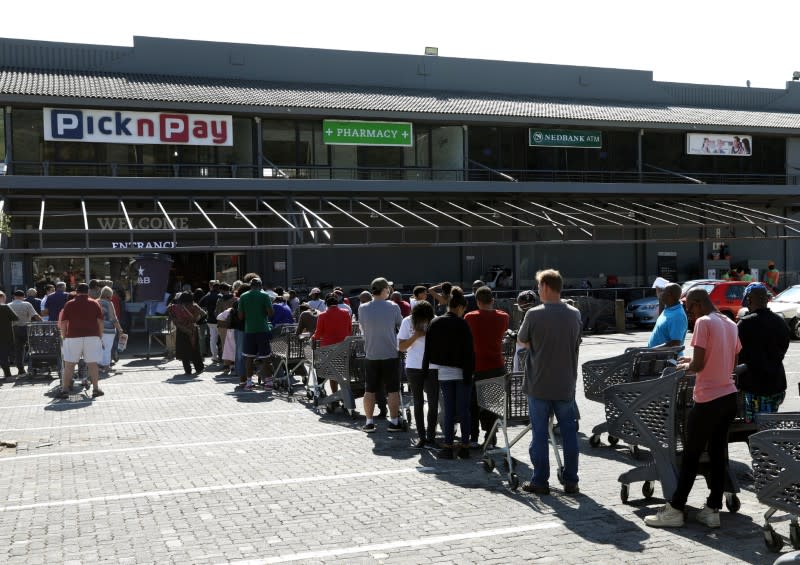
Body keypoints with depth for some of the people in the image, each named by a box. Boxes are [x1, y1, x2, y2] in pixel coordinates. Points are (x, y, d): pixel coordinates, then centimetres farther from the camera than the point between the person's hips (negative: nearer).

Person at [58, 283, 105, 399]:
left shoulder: (69, 304, 5)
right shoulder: (95, 304, 6)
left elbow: (63, 323, 2)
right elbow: (100, 322, 4)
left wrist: (64, 336, 10)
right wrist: (100, 336, 10)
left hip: (73, 337, 0)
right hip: (92, 337, 1)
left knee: (69, 364, 4)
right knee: (92, 363, 4)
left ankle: (65, 390, 3)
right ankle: (95, 388, 5)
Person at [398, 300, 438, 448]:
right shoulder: (407, 322, -5)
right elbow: (401, 347, -3)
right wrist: (415, 337, -17)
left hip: (433, 367, -1)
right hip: (414, 367, 1)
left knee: (433, 402, 0)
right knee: (418, 403, 7)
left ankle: (431, 436, 8)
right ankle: (421, 436, 15)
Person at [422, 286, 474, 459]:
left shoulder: (435, 324, 3)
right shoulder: (462, 324, -9)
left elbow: (428, 350, 6)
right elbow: (469, 351, -11)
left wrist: (426, 371, 12)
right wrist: (469, 373, -6)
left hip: (444, 373, 3)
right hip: (461, 372, -2)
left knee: (449, 411, 7)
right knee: (463, 410, 5)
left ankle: (448, 446, 5)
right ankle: (464, 446, 9)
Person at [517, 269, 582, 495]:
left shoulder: (534, 314, -12)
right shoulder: (574, 314, -1)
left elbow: (521, 341, 1)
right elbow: (576, 344, 9)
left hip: (539, 385, -3)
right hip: (566, 385, 3)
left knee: (539, 433, 6)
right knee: (569, 432, 10)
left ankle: (540, 481, 10)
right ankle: (571, 481, 15)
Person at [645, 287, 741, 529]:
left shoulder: (703, 322, -13)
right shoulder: (731, 324, 11)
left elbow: (698, 365, -17)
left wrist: (685, 366, 4)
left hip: (707, 400, -7)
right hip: (729, 397, 7)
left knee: (690, 456, 0)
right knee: (718, 454, 11)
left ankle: (675, 510, 6)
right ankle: (713, 509, 15)